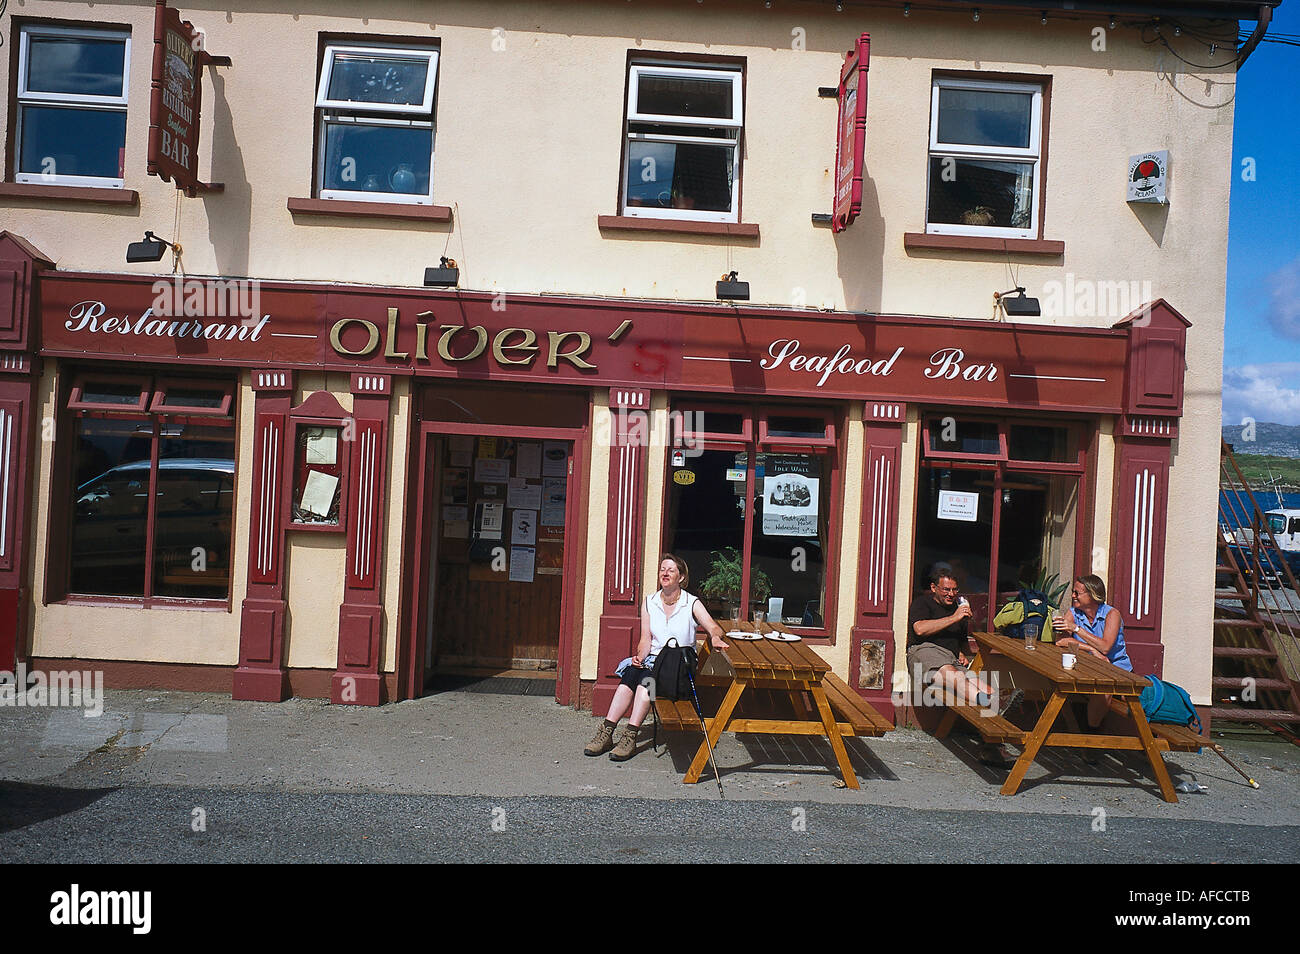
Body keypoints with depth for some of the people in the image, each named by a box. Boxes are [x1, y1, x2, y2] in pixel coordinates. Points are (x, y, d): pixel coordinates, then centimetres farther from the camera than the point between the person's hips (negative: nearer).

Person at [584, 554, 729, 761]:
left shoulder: (691, 604, 1)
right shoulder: (649, 603, 11)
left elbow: (714, 628, -11)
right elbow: (646, 638, 6)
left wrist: (715, 637, -36)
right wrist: (640, 656, -14)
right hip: (653, 658, 3)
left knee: (646, 679, -32)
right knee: (630, 674, -29)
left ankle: (630, 737, -35)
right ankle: (606, 732, -32)